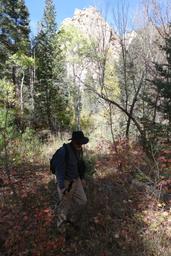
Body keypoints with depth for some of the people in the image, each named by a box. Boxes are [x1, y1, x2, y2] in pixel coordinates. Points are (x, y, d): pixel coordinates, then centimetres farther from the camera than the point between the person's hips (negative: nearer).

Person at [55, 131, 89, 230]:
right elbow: (59, 170, -25)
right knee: (66, 205, 6)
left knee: (82, 201, 11)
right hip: (65, 182, -7)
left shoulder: (79, 150, -3)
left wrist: (82, 178, 15)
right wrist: (62, 187, -25)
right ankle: (61, 225, 33)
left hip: (76, 180, 7)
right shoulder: (63, 151, -28)